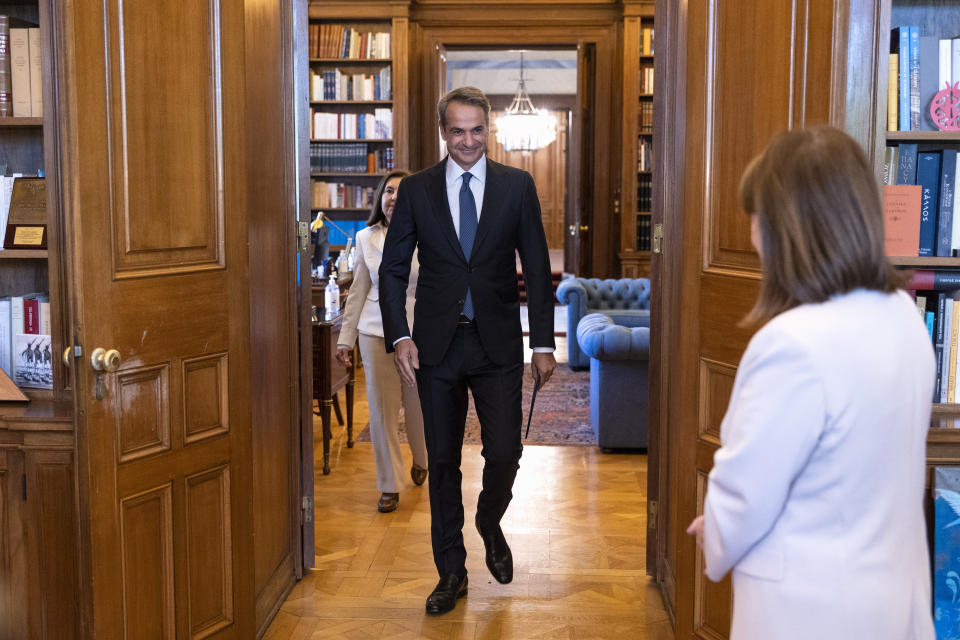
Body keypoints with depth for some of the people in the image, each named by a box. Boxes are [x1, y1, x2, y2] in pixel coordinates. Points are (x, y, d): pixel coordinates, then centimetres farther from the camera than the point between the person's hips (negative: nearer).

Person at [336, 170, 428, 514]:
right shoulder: (366, 238, 4)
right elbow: (358, 291, 9)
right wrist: (345, 338, 8)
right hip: (376, 333, 1)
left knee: (418, 406, 10)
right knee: (381, 410, 2)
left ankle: (421, 460, 42)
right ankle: (389, 486, 15)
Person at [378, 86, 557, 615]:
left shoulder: (518, 186, 2)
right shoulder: (416, 189, 4)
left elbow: (537, 268, 3)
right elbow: (392, 269, 4)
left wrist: (543, 343, -2)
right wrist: (399, 337, -8)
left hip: (498, 344, 0)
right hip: (436, 346, 1)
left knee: (504, 454, -2)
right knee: (443, 462, 8)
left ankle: (489, 524, 32)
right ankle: (451, 572, 24)